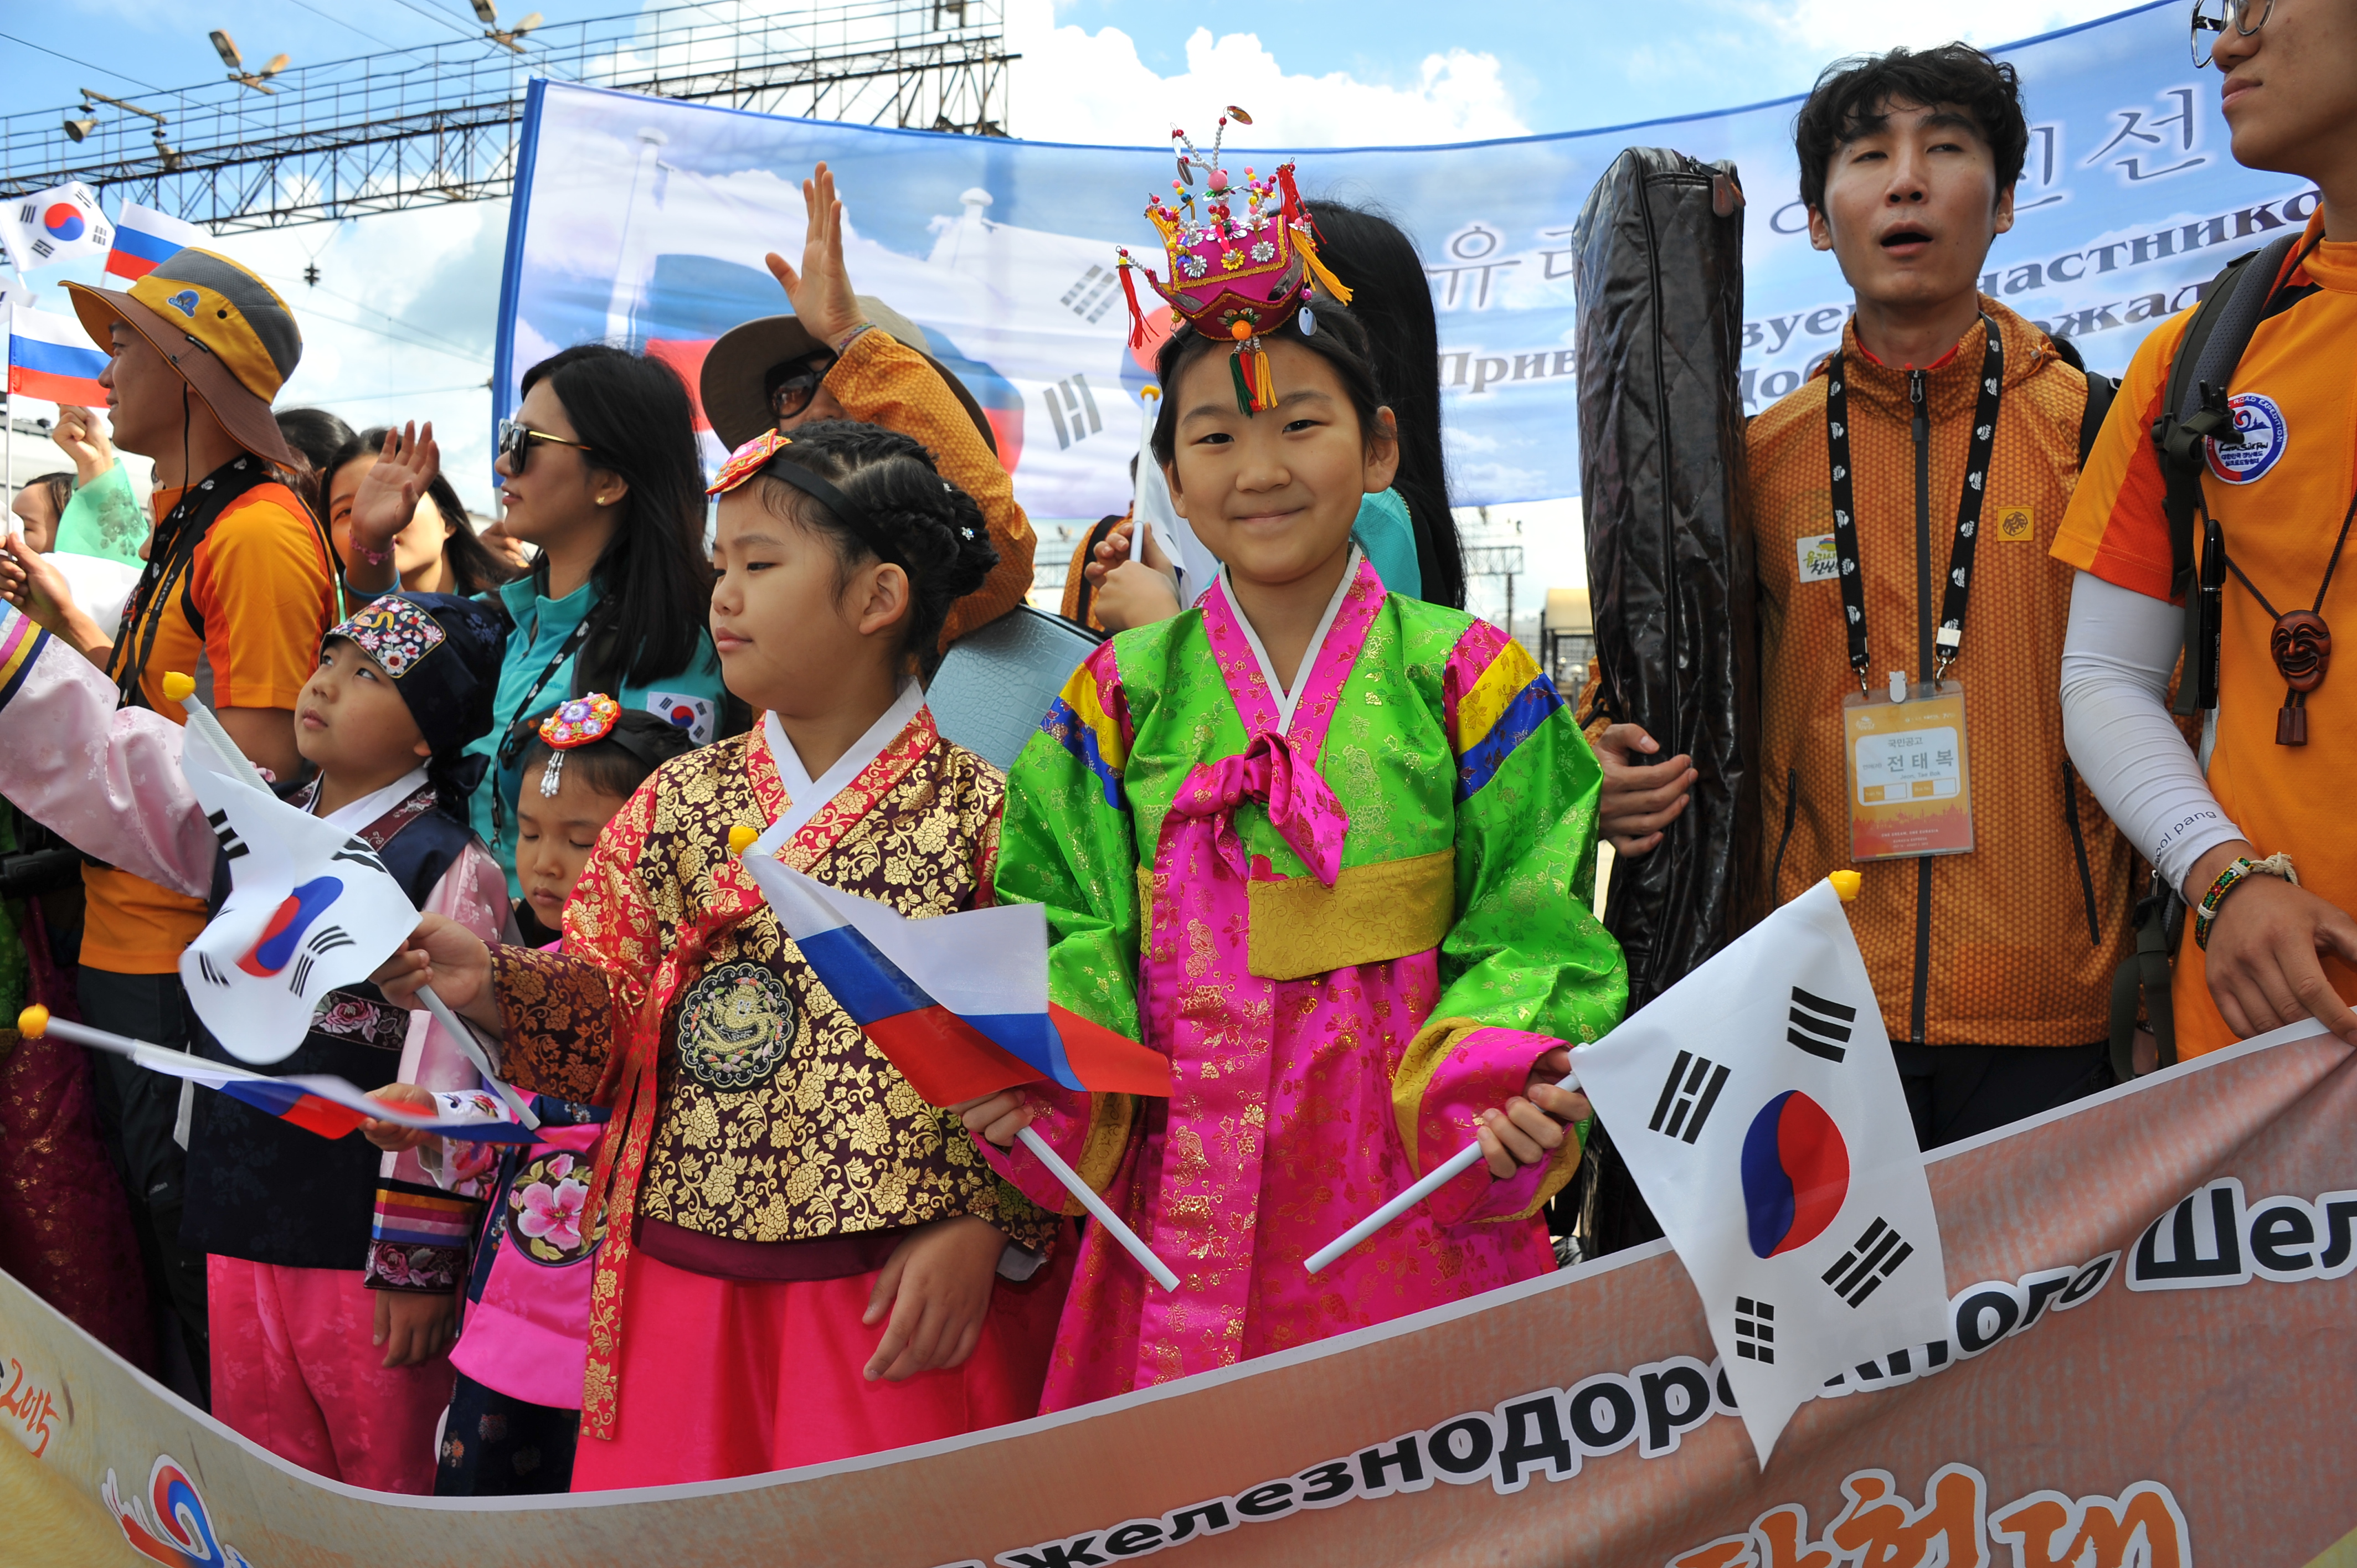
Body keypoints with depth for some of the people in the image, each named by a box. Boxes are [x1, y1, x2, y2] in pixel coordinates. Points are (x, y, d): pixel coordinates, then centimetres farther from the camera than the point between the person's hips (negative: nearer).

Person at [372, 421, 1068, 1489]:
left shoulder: (977, 814, -6)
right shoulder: (677, 801, 8)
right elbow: (609, 1019, 7)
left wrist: (980, 1225, -13)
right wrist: (491, 986, -10)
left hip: (897, 1296, -3)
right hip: (682, 1271, 4)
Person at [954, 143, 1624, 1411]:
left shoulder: (1462, 678, 1)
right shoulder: (1126, 696, 6)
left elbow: (1528, 929, -2)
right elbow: (1073, 927, 6)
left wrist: (1501, 1087, -19)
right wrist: (1036, 1072, -13)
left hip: (1417, 1191, -1)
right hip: (1183, 1201, 1)